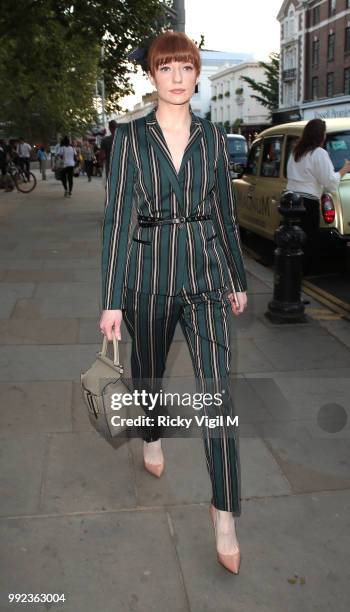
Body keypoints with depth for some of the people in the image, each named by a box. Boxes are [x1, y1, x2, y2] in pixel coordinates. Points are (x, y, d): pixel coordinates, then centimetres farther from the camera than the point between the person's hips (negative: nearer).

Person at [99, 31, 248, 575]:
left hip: (205, 274, 1)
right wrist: (112, 300, -11)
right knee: (149, 371, 18)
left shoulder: (213, 137, 4)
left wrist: (238, 279, 12)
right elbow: (117, 218, -7)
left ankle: (225, 516, 4)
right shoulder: (130, 137, -2)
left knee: (216, 389, -7)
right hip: (149, 274, 0)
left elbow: (226, 213, 10)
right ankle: (152, 438, 52)